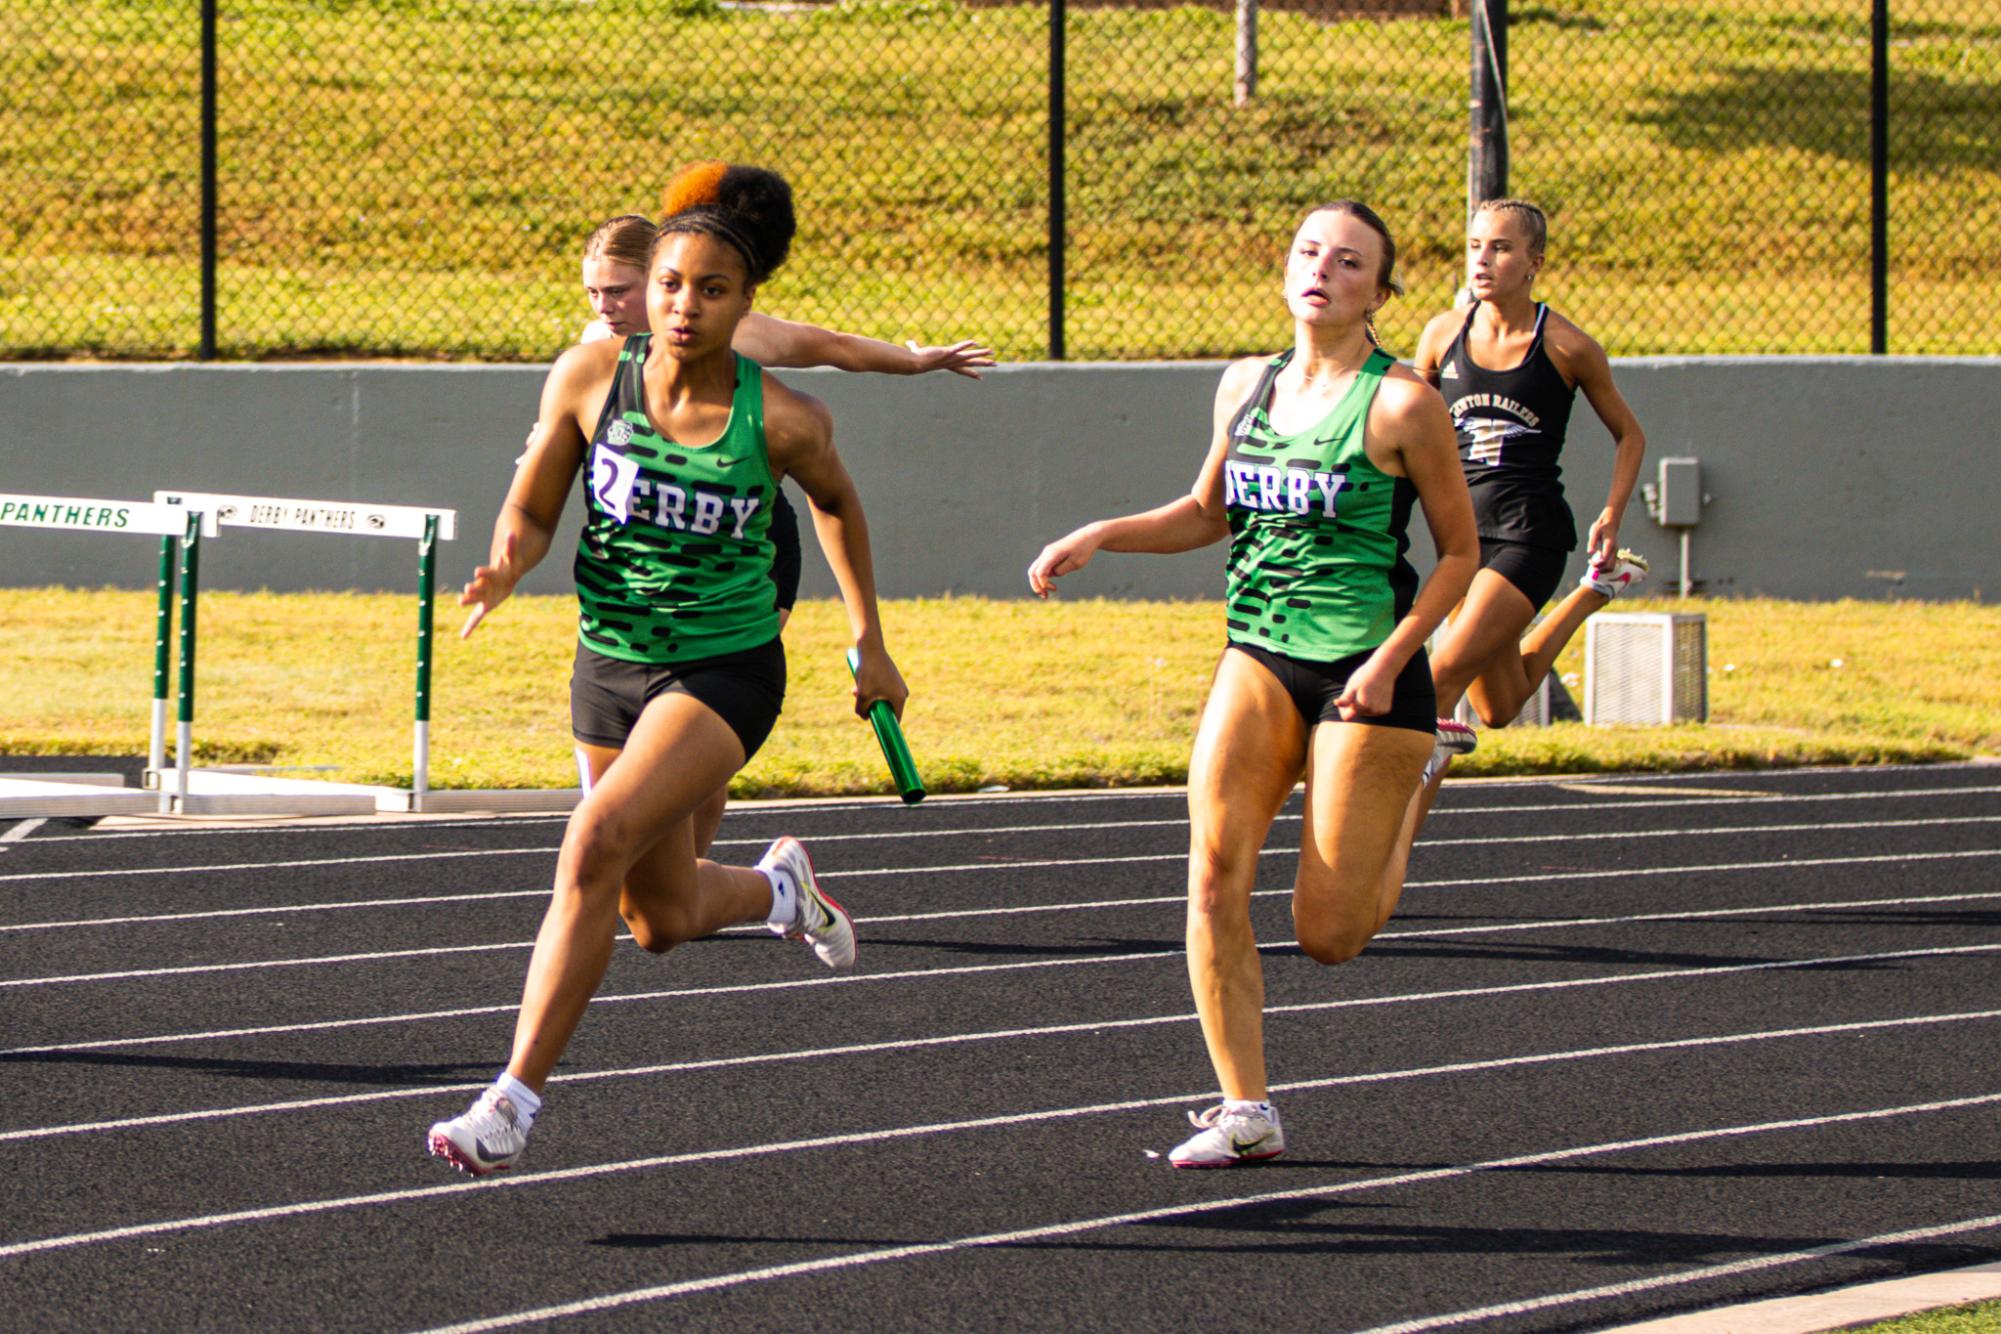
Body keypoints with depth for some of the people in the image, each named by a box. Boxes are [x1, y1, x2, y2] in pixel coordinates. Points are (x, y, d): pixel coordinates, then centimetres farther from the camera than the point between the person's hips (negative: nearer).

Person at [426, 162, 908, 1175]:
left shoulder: (781, 421, -15)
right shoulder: (588, 378, -10)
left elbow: (836, 504, 7)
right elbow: (531, 510, 0)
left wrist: (870, 644, 14)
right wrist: (506, 568, -23)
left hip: (727, 668, -4)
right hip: (611, 664, 4)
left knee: (595, 844, -26)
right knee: (662, 922, 15)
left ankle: (515, 1101, -24)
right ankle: (779, 888, 51)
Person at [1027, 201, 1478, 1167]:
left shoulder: (1401, 405, -8)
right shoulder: (1245, 386, 8)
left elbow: (1459, 551, -2)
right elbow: (1207, 514, 22)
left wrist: (1393, 657, -13)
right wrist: (1100, 537, 7)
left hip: (1366, 673, -4)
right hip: (1258, 659, 4)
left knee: (1327, 935, -3)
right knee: (1214, 870, -16)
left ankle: (1403, 811, 32)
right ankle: (1246, 1113, -9)